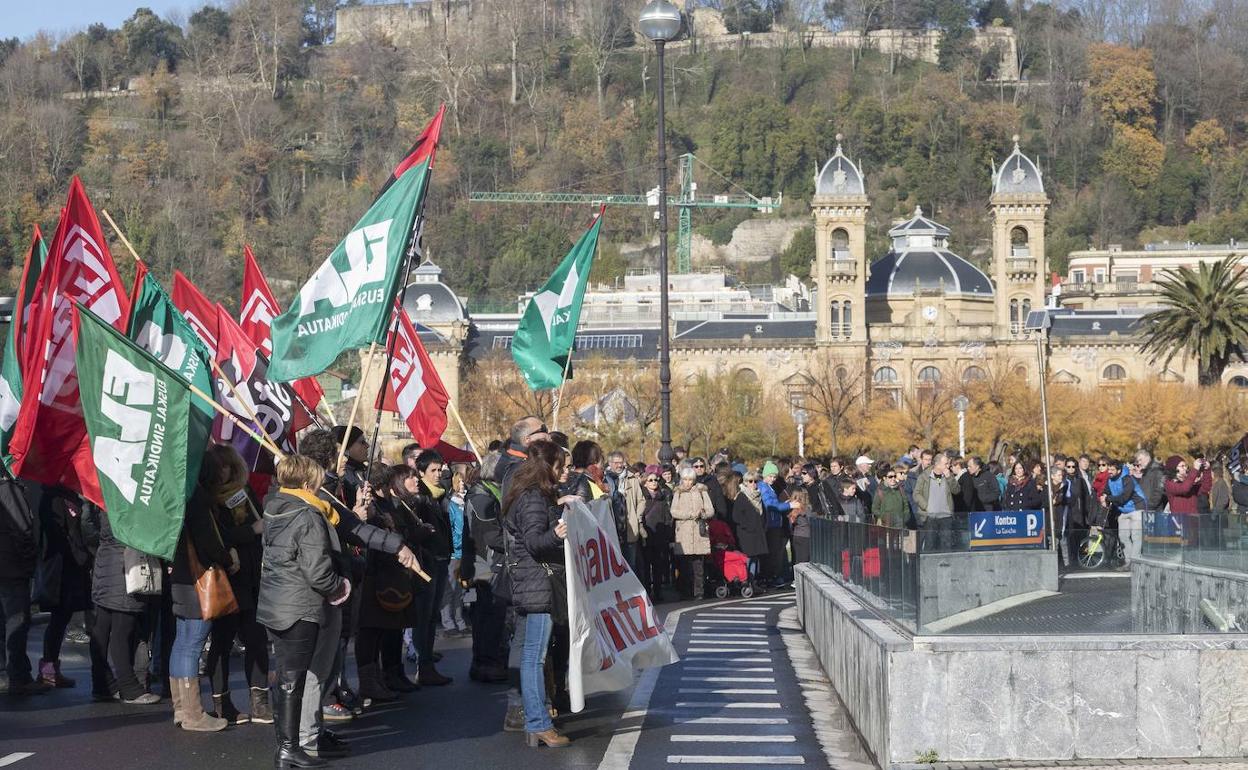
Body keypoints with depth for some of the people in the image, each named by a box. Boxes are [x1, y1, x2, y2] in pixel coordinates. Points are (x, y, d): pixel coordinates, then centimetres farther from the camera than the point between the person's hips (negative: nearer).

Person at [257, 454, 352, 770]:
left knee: (284, 676, 17)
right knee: (292, 679, -2)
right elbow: (318, 572, -21)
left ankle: (284, 741, 25)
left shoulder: (273, 511, 8)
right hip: (300, 610, -8)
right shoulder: (309, 516, -17)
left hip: (271, 606, 8)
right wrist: (339, 588, -1)